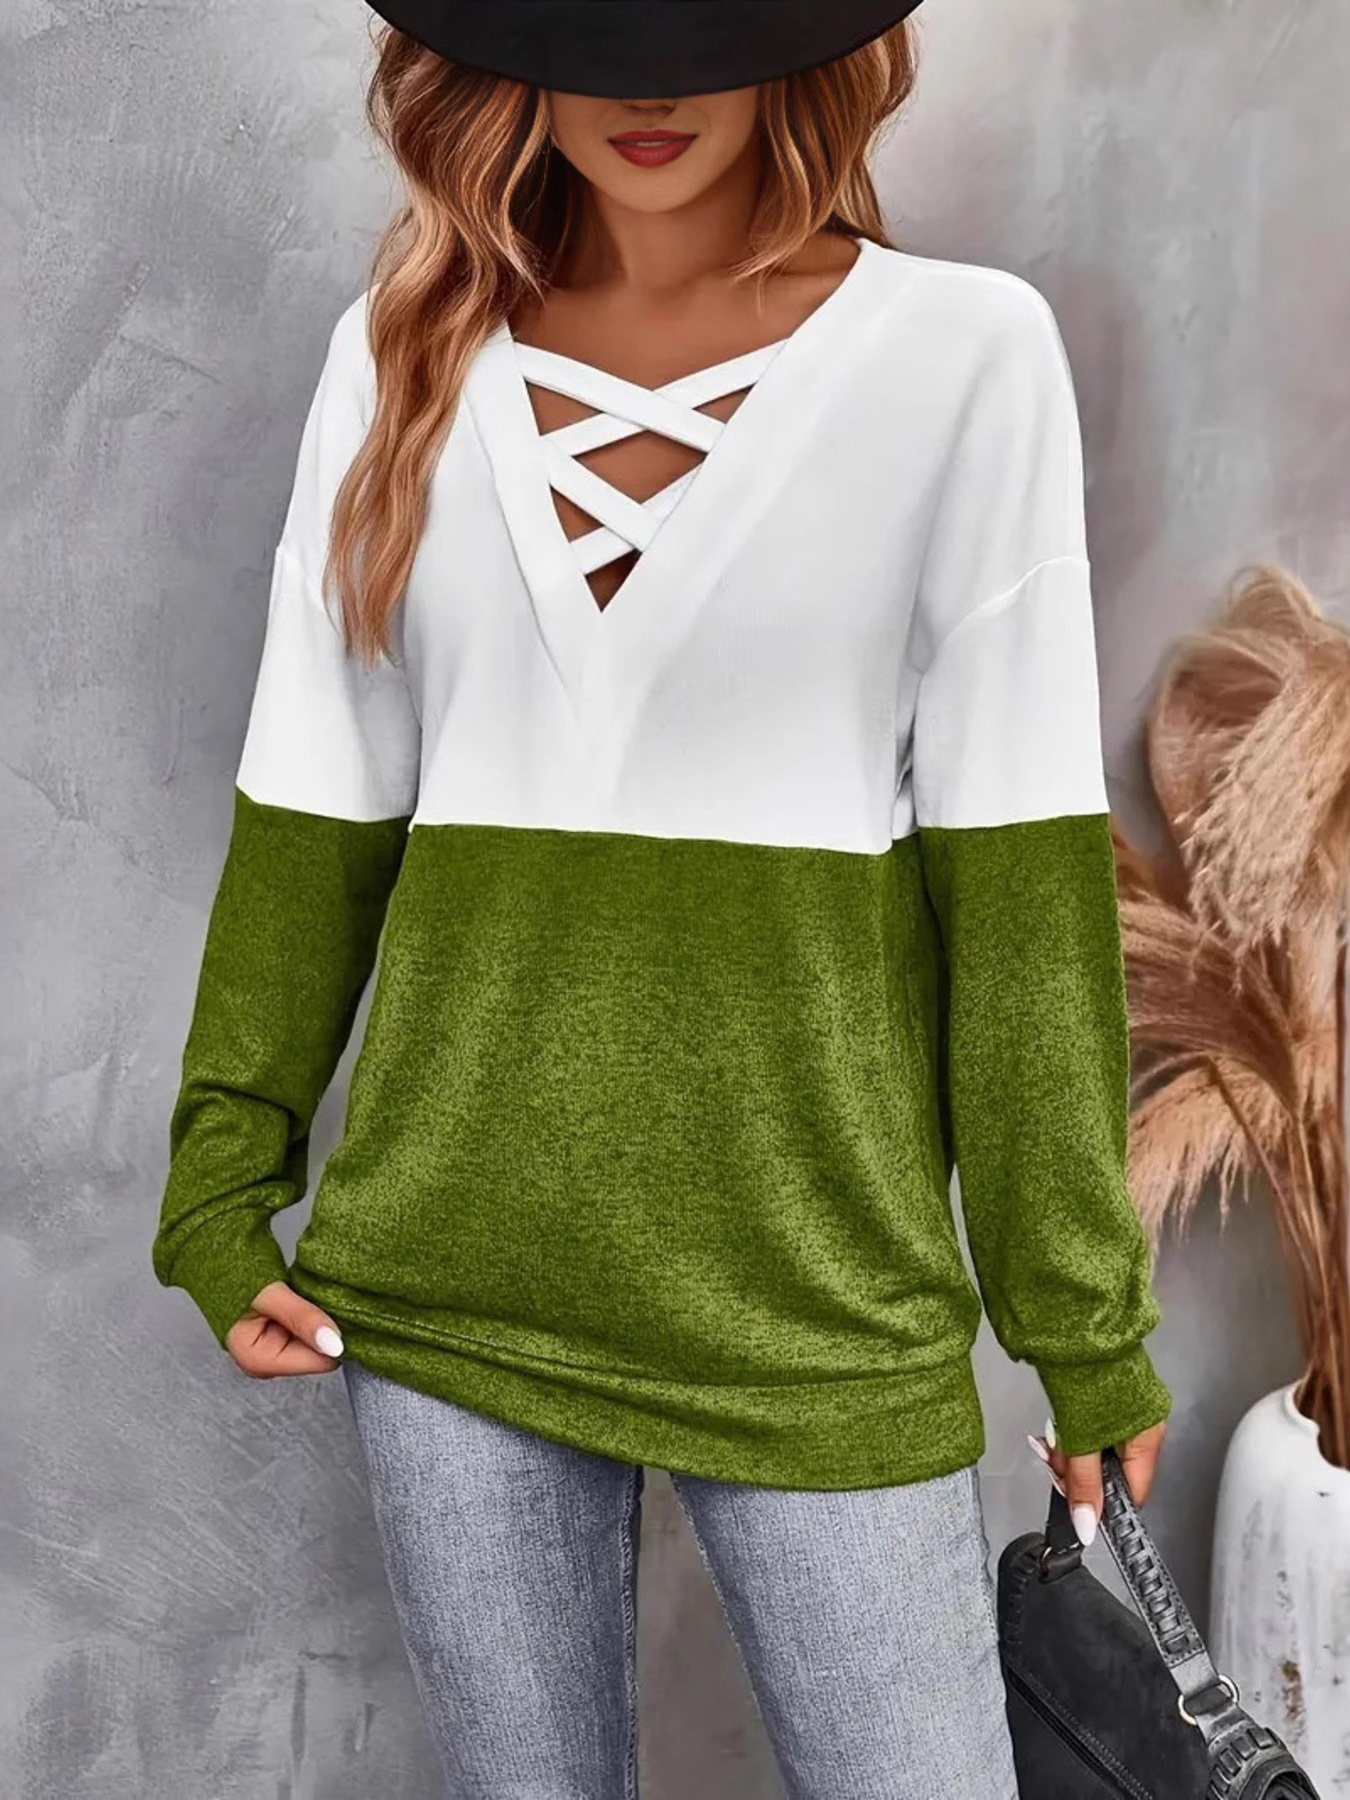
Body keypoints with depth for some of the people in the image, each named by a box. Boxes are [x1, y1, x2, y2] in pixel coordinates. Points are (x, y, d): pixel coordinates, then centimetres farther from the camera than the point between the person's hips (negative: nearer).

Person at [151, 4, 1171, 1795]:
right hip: (448, 1274, 3)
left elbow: (1021, 865, -5)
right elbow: (315, 813, 8)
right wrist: (222, 1180, 3)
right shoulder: (401, 361, 5)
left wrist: (1084, 1313, -4)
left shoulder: (966, 352, -4)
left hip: (816, 1290, -2)